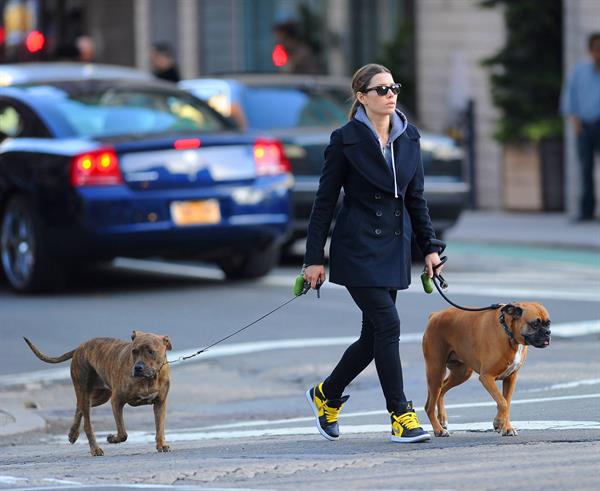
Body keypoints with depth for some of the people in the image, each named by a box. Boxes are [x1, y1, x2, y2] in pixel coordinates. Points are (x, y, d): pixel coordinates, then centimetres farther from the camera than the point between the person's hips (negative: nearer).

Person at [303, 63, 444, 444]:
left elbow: (416, 198, 14)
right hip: (358, 249, -6)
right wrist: (314, 258, -7)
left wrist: (430, 247, 7)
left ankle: (326, 396, 31)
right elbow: (325, 201, -5)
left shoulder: (408, 138, 8)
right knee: (388, 325, -13)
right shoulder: (346, 140, -7)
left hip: (393, 249, 6)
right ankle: (401, 415, -7)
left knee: (375, 336, 9)